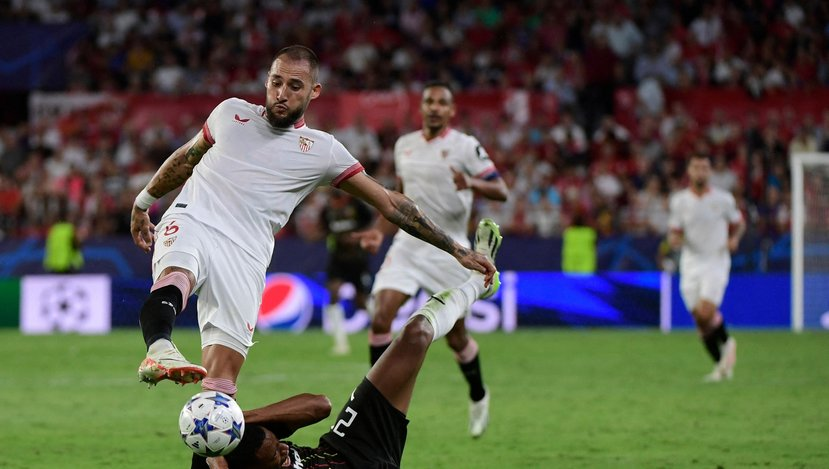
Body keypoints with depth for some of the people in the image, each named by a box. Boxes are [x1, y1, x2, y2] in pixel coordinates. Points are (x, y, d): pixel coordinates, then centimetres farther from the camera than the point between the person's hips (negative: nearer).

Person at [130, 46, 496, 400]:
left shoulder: (322, 150, 11)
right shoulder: (231, 113, 16)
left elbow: (390, 204, 13)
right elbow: (187, 157, 33)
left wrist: (455, 249, 11)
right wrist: (143, 203, 40)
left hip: (244, 255, 1)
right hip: (190, 221, -1)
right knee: (175, 275, -39)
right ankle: (159, 351, -65)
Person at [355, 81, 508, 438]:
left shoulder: (465, 146, -6)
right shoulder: (404, 145, 11)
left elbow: (501, 191, -14)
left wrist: (471, 183, -33)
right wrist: (379, 232, 11)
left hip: (448, 248, -4)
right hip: (408, 244, 4)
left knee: (456, 337, 4)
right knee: (381, 318, -16)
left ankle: (478, 397, 31)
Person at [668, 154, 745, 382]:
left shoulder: (723, 199, -2)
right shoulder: (679, 201, 3)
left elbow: (738, 224, 13)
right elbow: (674, 233, 9)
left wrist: (734, 239, -7)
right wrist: (674, 239, -14)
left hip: (716, 263, -3)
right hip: (690, 264, 3)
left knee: (706, 313, -21)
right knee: (701, 321, 3)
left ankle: (727, 342, 9)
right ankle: (721, 365, 19)